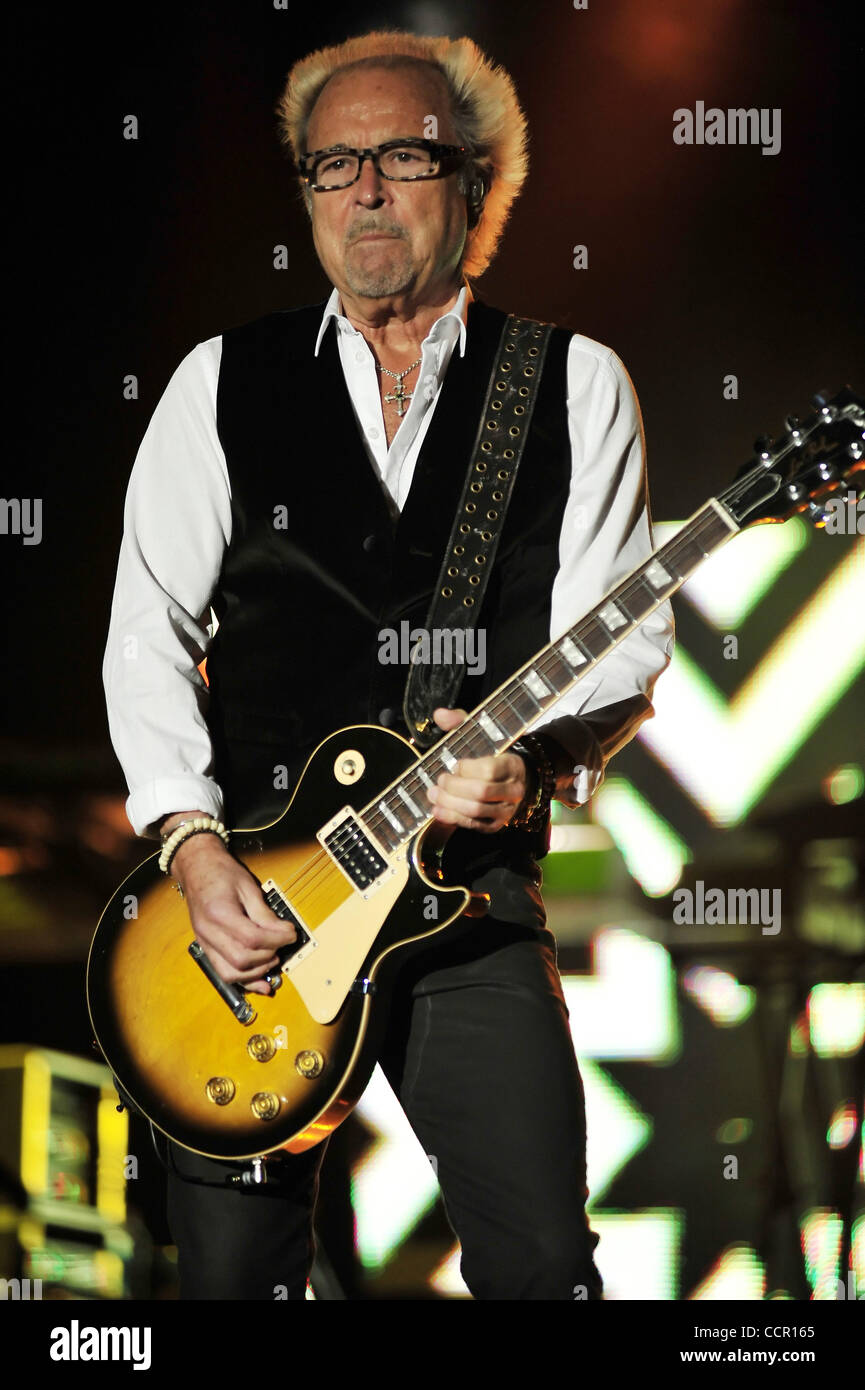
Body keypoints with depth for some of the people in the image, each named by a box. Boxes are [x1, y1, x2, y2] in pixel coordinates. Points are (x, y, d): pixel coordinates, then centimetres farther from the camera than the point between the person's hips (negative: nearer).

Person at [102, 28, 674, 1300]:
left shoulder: (575, 386, 6)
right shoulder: (225, 382, 9)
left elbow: (626, 638, 1)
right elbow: (150, 629, 7)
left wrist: (537, 759, -19)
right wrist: (191, 840, -6)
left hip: (474, 895, -1)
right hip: (244, 889, 1)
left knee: (541, 1266, -8)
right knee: (233, 1273, 2)